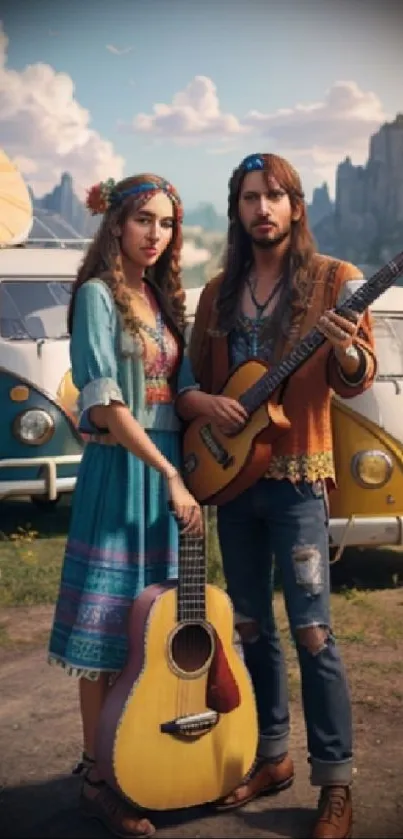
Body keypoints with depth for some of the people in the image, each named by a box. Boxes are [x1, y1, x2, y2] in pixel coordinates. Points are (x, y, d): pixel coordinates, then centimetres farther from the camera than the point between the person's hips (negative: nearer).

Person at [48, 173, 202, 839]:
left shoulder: (163, 297, 14)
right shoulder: (98, 294, -9)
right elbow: (105, 402, -17)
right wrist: (170, 476, -19)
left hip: (167, 469, 7)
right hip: (120, 469, -7)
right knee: (107, 630, 0)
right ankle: (98, 779, 12)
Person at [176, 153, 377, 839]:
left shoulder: (332, 280, -2)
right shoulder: (218, 292, 12)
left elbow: (357, 381, -8)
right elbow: (190, 378, 15)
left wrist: (345, 351, -30)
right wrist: (202, 403, -8)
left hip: (297, 477, -5)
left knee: (311, 630, -5)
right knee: (250, 626, 12)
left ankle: (335, 784, 7)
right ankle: (271, 758, 27)